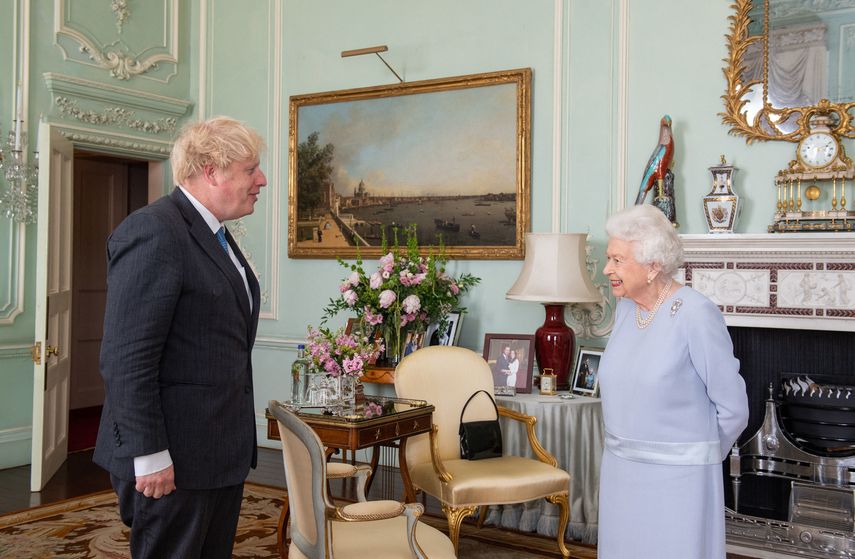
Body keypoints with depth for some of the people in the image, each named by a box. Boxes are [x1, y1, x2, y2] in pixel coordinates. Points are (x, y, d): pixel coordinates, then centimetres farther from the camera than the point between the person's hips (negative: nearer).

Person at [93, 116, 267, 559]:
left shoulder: (215, 235, 13)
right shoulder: (153, 232, -16)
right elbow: (127, 358, -21)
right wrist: (149, 455, -20)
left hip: (223, 450, 9)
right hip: (173, 457, -9)